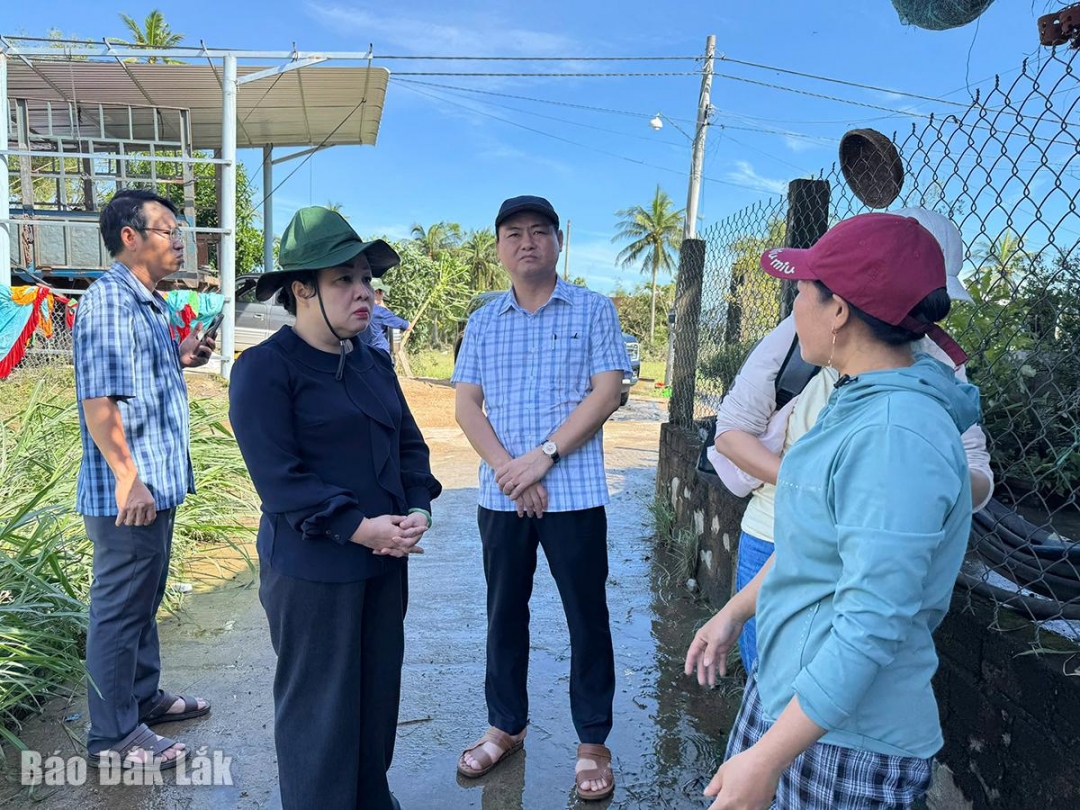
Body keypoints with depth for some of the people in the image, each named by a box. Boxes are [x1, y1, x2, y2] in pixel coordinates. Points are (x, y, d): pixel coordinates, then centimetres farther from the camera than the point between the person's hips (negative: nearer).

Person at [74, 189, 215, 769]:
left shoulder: (147, 303, 14)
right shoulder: (109, 301, -17)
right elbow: (98, 400, -22)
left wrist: (180, 358, 6)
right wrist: (128, 479, -23)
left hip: (157, 485, 10)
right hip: (129, 494, -10)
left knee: (143, 602, 21)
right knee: (119, 609, 3)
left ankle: (144, 697, 38)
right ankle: (113, 737, 18)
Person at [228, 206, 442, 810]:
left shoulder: (375, 364, 10)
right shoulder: (264, 368, -12)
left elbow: (410, 445, 12)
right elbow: (279, 476, -18)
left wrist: (419, 511, -5)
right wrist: (357, 527, -21)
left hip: (386, 561, 7)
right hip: (311, 568, -7)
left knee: (379, 692, 19)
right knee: (319, 706, 7)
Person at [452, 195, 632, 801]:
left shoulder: (594, 310, 1)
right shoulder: (482, 323, 9)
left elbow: (607, 393, -7)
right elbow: (467, 405, 3)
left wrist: (543, 455, -15)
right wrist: (509, 469, -11)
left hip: (576, 494, -3)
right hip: (501, 496, 3)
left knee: (588, 617, 6)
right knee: (505, 614, 14)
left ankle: (593, 742, 22)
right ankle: (507, 726, 33)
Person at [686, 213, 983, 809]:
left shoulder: (895, 437, -27)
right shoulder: (861, 401, 3)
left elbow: (871, 626, -28)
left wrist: (768, 757, -23)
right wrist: (735, 610, 20)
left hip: (847, 742, -8)